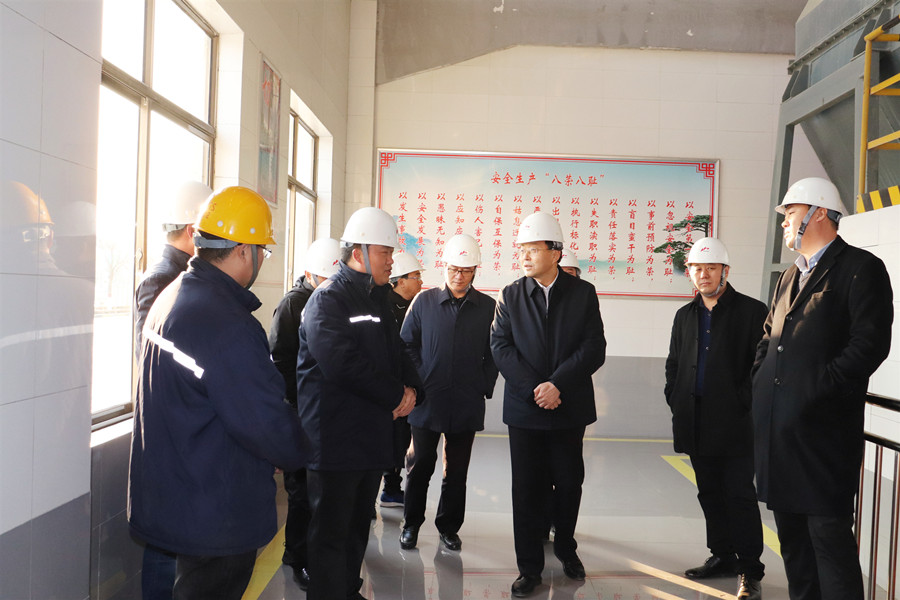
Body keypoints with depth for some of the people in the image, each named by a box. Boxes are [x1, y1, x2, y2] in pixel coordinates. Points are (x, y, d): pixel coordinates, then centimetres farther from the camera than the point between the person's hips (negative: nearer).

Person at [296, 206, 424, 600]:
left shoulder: (377, 301, 15)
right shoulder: (327, 300, -13)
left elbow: (396, 355, 18)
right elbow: (344, 364, -24)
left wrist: (411, 388, -3)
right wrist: (397, 395, -16)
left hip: (373, 436, 9)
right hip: (335, 440, -9)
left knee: (358, 526, 19)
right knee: (331, 532, 1)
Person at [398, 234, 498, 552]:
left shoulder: (488, 307, 2)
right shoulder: (424, 301, 3)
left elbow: (494, 354, 7)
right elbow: (406, 344, 7)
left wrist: (484, 387, -1)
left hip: (467, 404, 0)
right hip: (426, 402, 0)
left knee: (456, 470, 10)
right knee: (420, 465, 7)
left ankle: (448, 526, 26)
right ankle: (411, 523, 25)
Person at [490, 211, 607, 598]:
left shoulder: (583, 293, -1)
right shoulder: (511, 295, 3)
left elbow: (594, 349, -7)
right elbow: (500, 347, -5)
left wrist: (557, 384, -17)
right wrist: (534, 388, -15)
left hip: (570, 407, 0)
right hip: (524, 407, 0)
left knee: (569, 483, 12)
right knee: (527, 489, 5)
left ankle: (565, 547, 37)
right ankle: (529, 568, 17)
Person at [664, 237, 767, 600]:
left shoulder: (752, 311, -3)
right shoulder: (685, 315, 14)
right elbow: (673, 364, 19)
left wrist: (744, 405, -11)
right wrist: (676, 402, 7)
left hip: (734, 424, -6)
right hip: (696, 426, 6)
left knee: (740, 497, -2)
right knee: (710, 495, 14)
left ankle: (749, 570, 9)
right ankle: (722, 557, 28)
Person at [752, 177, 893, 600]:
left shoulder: (861, 268, -4)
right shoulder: (789, 277, 21)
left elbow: (871, 343, -13)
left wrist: (819, 389, -17)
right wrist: (760, 384, 8)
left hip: (823, 427, -8)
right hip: (777, 427, 8)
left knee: (829, 536, -4)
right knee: (791, 535, 15)